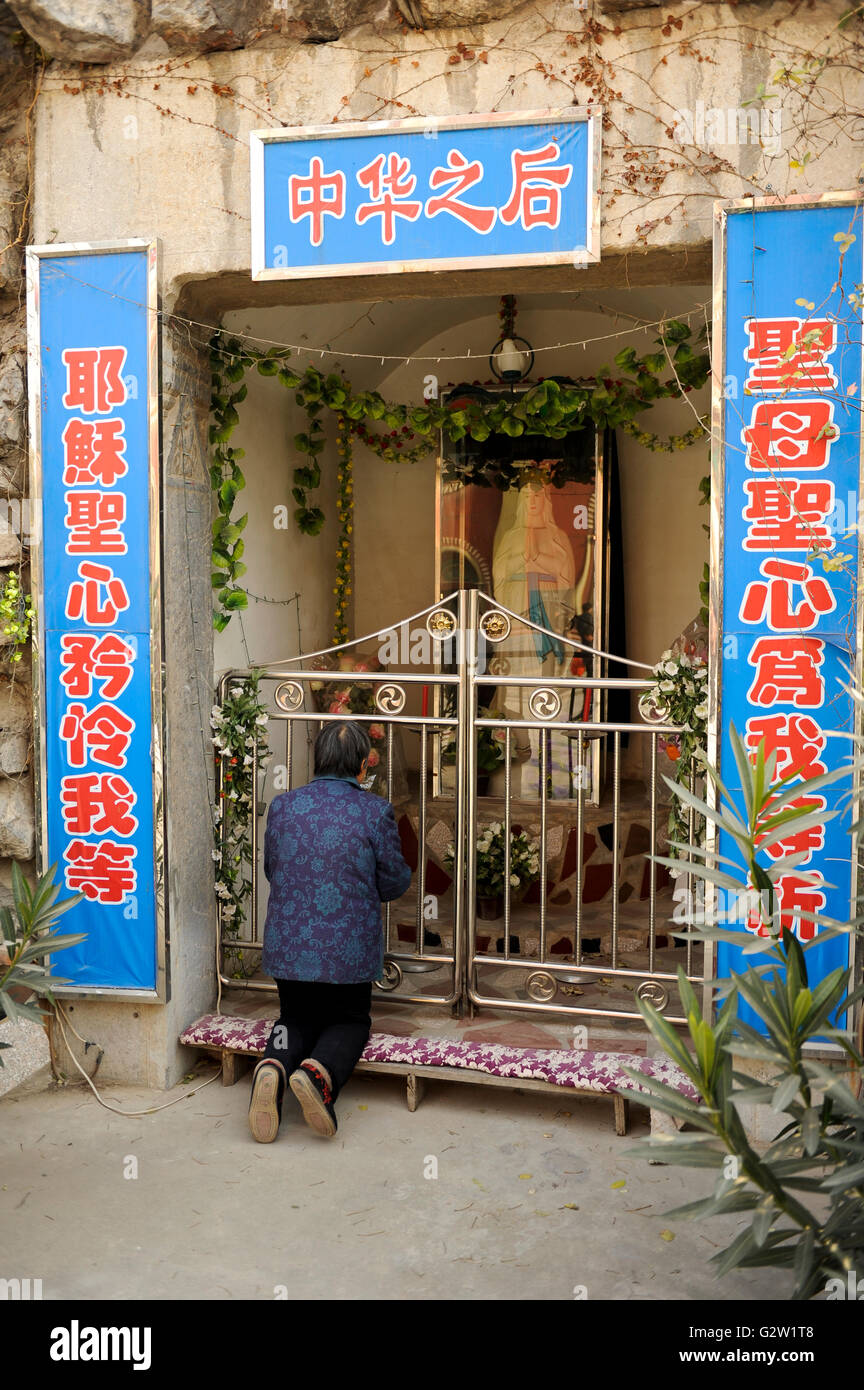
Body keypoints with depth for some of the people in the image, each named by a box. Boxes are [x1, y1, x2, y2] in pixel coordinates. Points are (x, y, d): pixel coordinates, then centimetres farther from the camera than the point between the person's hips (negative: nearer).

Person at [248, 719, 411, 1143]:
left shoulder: (282, 805, 0)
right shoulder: (375, 811, -9)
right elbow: (395, 883, -2)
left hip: (288, 945, 3)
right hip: (349, 950, -2)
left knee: (296, 1017, 23)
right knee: (349, 1020, 19)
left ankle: (274, 1066, -12)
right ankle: (320, 1071, -15)